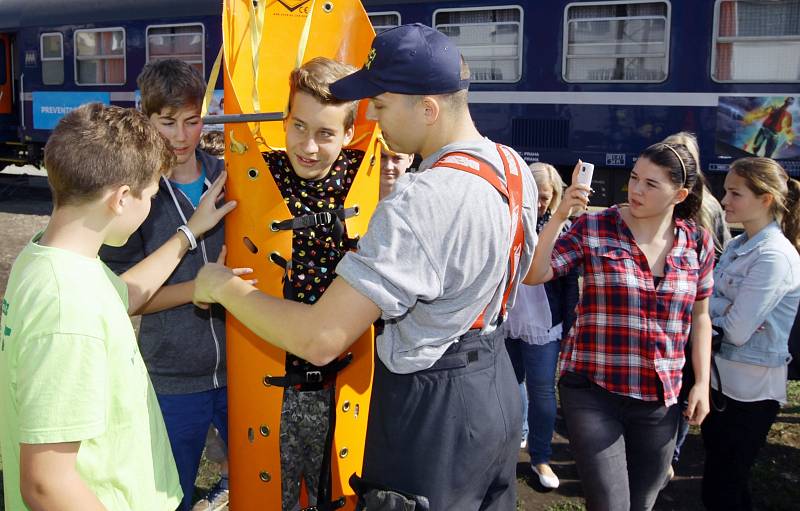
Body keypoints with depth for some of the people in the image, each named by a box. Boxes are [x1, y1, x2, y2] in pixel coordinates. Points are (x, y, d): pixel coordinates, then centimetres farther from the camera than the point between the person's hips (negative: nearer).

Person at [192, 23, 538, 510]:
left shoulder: (420, 204, -30)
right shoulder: (514, 167, -1)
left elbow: (320, 339, -33)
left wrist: (225, 287, -15)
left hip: (430, 413, -8)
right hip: (496, 387, 9)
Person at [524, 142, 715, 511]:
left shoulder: (698, 243, 3)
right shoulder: (592, 228, -7)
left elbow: (699, 317, 11)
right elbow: (533, 275, -13)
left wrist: (702, 383, 6)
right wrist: (560, 215, -22)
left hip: (661, 398, 4)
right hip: (593, 391, -3)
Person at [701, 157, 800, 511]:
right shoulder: (737, 246, 7)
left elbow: (736, 330, -22)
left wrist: (710, 310, -5)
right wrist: (725, 308, -16)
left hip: (749, 389, -8)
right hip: (719, 377, 8)